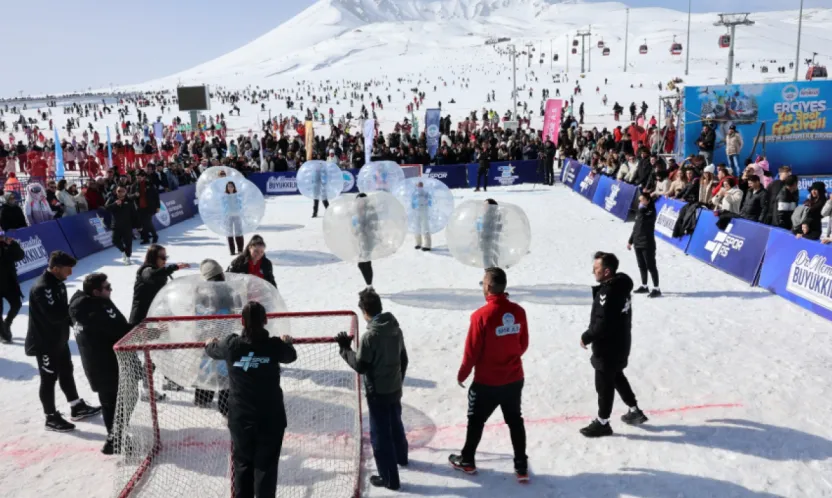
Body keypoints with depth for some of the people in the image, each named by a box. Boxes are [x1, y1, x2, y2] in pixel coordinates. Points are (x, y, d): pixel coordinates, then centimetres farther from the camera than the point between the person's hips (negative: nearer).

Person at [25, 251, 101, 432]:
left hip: (59, 339, 9)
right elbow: (55, 315, -32)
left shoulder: (57, 282, 3)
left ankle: (77, 407, 33)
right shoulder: (41, 288, -27)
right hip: (45, 342, -9)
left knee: (66, 372, 19)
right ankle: (51, 418, 18)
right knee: (49, 379, 4)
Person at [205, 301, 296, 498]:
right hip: (270, 417, -1)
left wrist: (209, 344, 39)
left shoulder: (231, 345, -7)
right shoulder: (275, 345, -10)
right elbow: (291, 356, 13)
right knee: (266, 465, 6)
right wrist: (287, 342, 34)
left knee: (242, 464, 17)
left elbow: (213, 351, 16)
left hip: (240, 417, 1)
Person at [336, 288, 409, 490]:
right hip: (395, 388, 8)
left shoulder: (370, 336, -24)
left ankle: (389, 478, 13)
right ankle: (401, 456, 49)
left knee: (380, 434, 5)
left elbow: (360, 366, -17)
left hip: (378, 392, -7)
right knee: (395, 424, 28)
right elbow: (403, 359, 9)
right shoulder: (396, 328, -1)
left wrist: (345, 348, -5)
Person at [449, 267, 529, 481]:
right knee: (515, 421, 18)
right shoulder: (518, 311, -6)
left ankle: (467, 460, 31)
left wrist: (462, 374, 1)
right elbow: (524, 344, 5)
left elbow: (472, 350, -15)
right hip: (514, 379, 4)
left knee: (476, 420, 15)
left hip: (487, 382, -4)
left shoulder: (481, 315, -23)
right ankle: (521, 466, 24)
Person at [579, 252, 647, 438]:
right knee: (617, 377, 27)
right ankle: (635, 411, 40)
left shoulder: (608, 292, -29)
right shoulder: (620, 285, 1)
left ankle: (602, 423, 21)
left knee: (604, 385, 6)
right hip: (620, 343, 10)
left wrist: (586, 337, -14)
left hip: (608, 348, -10)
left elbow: (603, 324, -29)